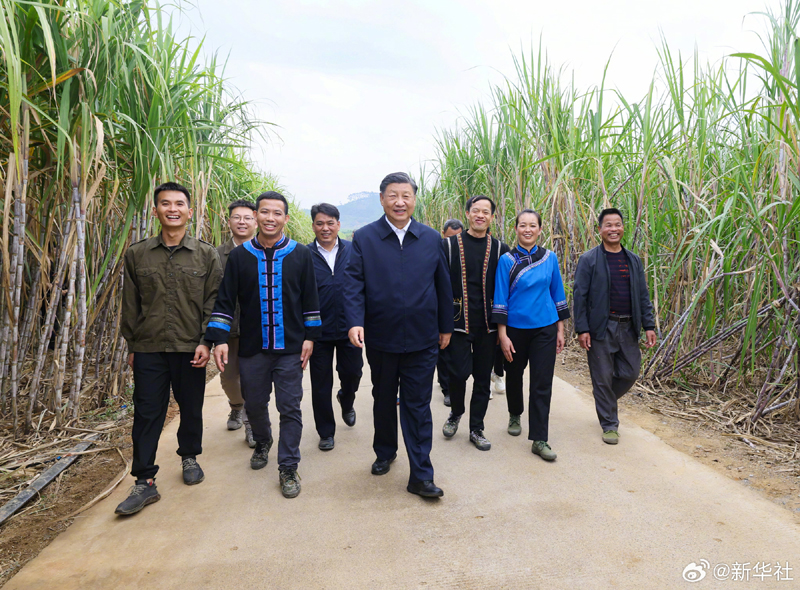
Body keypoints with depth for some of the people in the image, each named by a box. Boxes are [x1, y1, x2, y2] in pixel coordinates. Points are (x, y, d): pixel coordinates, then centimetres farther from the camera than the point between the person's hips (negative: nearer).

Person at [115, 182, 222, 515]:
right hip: (148, 349, 1)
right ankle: (145, 482, 13)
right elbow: (130, 304, 11)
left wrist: (206, 341, -7)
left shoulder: (206, 255, 2)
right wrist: (132, 345, 9)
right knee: (147, 413, 2)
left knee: (191, 409, 11)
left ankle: (189, 457, 35)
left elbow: (213, 301, 1)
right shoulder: (136, 255, 7)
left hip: (190, 348, 0)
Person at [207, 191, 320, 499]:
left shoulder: (300, 255, 0)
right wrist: (219, 339, -6)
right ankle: (262, 444, 44)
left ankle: (288, 468, 14)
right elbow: (225, 300, 2)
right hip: (252, 347, 2)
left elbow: (310, 299, 4)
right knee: (254, 404, 15)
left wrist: (309, 336, 0)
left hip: (290, 348, -1)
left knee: (290, 408, 0)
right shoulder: (239, 255, 2)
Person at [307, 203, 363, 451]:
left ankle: (346, 401, 45)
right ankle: (326, 432, 28)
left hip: (348, 328, 1)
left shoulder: (353, 251, 0)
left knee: (352, 374, 10)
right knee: (321, 384, 9)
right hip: (319, 331, 0)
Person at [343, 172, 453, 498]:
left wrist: (446, 327, 9)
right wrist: (355, 321, -21)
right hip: (380, 337, 1)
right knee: (383, 400, 19)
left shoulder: (431, 238, 3)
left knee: (417, 406, 3)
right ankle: (384, 453, 41)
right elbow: (353, 283, -8)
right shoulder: (364, 237, -1)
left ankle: (421, 476, 13)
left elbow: (443, 286, 7)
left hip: (422, 339, 0)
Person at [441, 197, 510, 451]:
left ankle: (476, 429, 24)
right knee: (459, 372, -6)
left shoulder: (500, 249, 5)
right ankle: (456, 413, 25)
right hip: (459, 322, -2)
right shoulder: (450, 245, 1)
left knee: (483, 378, 8)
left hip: (488, 324, 2)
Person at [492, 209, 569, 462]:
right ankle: (515, 416, 43)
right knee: (514, 375, 16)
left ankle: (539, 440, 6)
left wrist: (560, 330, 7)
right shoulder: (507, 260, -5)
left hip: (545, 329, 1)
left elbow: (557, 293, 8)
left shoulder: (550, 258, 2)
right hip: (515, 329, -1)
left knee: (542, 384, -1)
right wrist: (503, 335, -10)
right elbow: (500, 298, -6)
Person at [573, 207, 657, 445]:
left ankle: (605, 401, 37)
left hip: (628, 328, 5)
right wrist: (582, 329, -12)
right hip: (601, 328, -5)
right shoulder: (589, 260, -4)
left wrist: (649, 325, 6)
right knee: (603, 378, 3)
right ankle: (609, 425, 18)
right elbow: (579, 296, -7)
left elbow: (643, 295, 13)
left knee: (630, 373, 9)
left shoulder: (633, 260, 11)